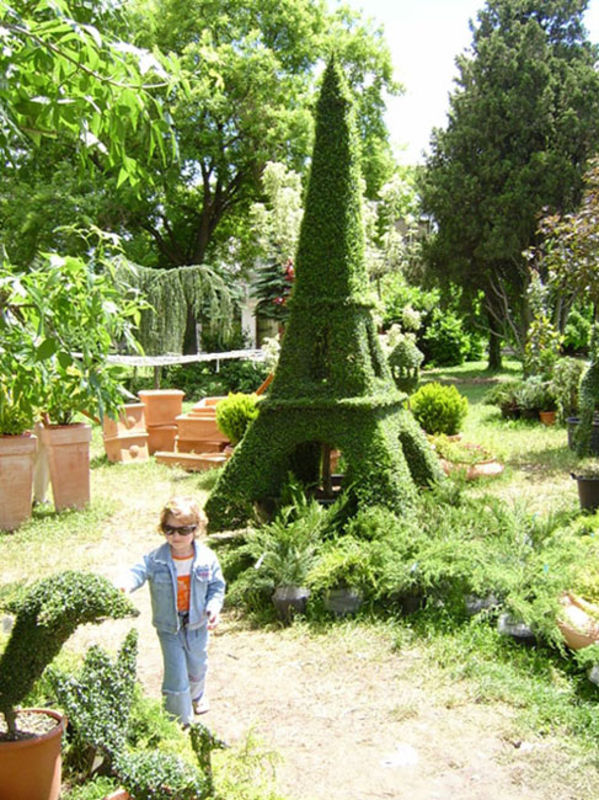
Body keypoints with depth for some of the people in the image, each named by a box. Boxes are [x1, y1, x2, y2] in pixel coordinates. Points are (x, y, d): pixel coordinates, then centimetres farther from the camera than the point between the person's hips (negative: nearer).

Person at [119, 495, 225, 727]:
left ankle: (196, 695, 58)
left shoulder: (206, 557, -14)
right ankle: (181, 721, 22)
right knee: (176, 675, -1)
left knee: (197, 666, 25)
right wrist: (126, 584, -52)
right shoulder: (156, 559, -19)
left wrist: (214, 606, -18)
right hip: (169, 627, -2)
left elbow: (217, 586, -2)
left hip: (197, 624, 2)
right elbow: (138, 571, -30)